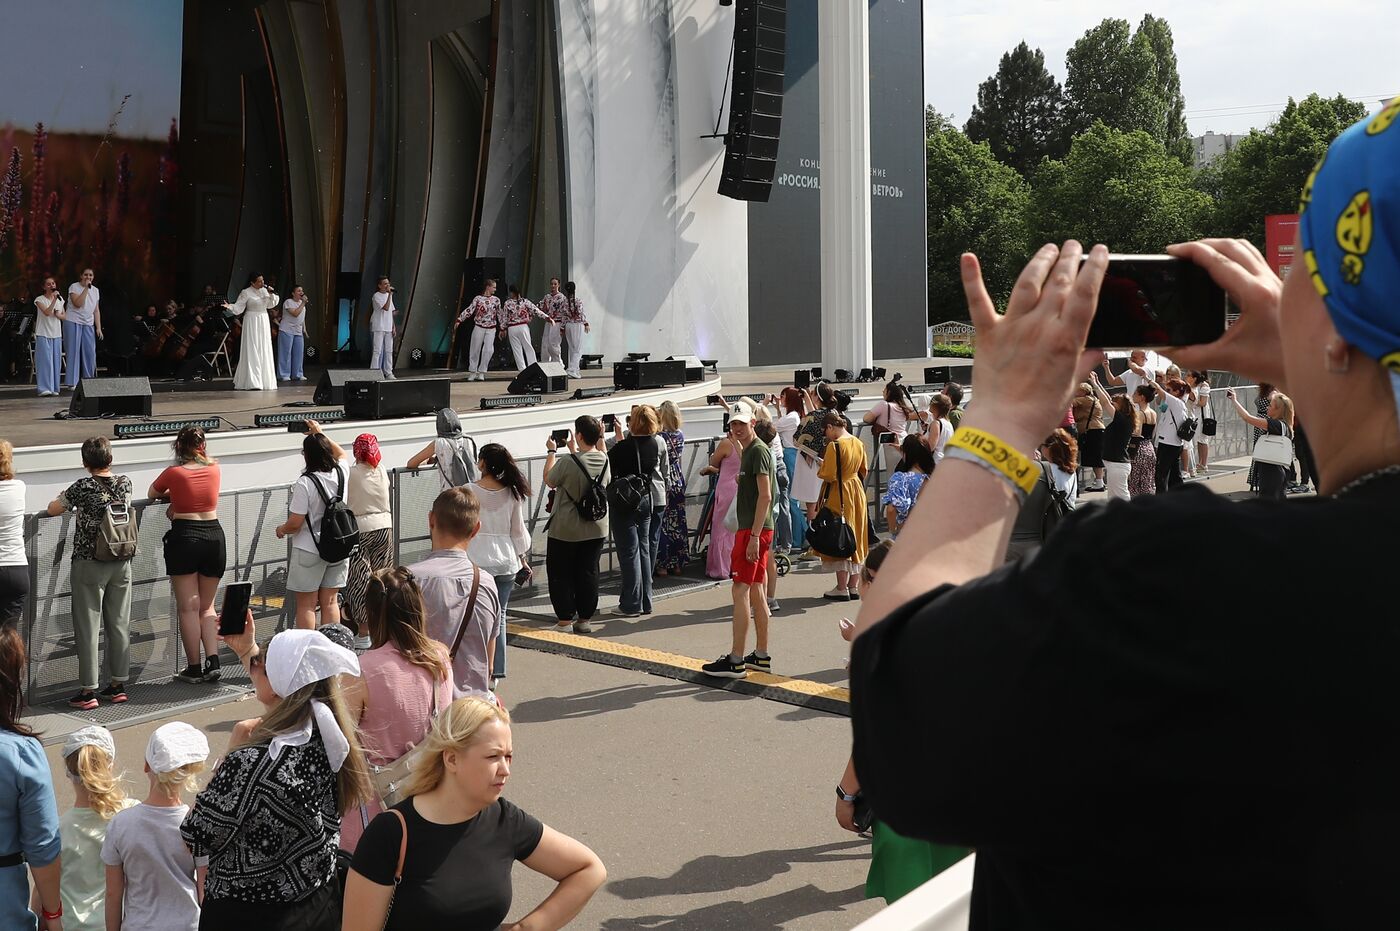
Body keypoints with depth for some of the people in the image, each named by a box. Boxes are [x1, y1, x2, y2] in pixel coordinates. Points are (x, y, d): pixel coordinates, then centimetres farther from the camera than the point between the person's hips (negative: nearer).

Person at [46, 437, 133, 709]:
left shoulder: (83, 487, -13)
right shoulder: (124, 483, 0)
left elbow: (52, 510, -1)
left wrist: (67, 500, 20)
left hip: (89, 564, -4)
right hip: (121, 564, 4)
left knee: (87, 627, 1)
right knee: (119, 625, 11)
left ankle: (88, 691, 3)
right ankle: (118, 685, 17)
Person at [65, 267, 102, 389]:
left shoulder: (95, 290, 12)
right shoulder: (74, 287, -4)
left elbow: (96, 310, 14)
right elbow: (78, 304, -19)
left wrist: (98, 327, 6)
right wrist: (86, 288, -18)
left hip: (88, 325, 5)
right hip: (73, 323, -5)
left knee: (90, 353, 1)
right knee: (74, 352, -4)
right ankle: (72, 382, -2)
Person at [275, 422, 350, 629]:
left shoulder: (305, 482, -19)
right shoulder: (341, 473, -3)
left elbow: (295, 523, -16)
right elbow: (341, 454, 24)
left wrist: (281, 530, 5)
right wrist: (320, 435, 27)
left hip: (309, 550, -5)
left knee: (306, 604, 4)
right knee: (330, 601, 12)